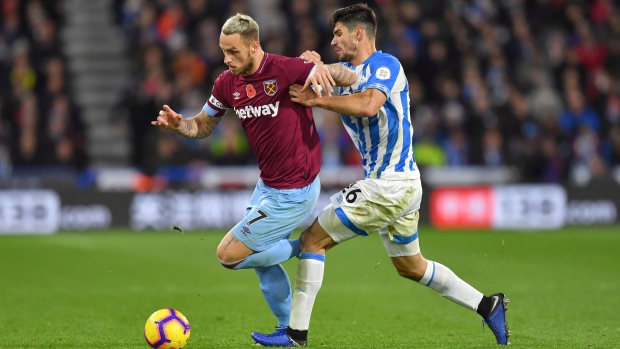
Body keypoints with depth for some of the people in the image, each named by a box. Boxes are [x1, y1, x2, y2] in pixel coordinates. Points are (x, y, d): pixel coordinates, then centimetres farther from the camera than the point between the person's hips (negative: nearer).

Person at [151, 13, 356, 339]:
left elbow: (350, 77, -22)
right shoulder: (227, 83, -1)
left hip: (292, 193, -8)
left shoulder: (286, 70, -22)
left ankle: (304, 247, 7)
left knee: (228, 254, -6)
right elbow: (203, 125, 12)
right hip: (268, 184, 8)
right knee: (261, 259, 21)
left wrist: (324, 70, -44)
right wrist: (178, 124, -10)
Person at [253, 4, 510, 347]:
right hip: (403, 183, 10)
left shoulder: (385, 65, -13)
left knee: (313, 239, -7)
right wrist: (309, 62, -14)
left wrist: (317, 99, -29)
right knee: (410, 266, 22)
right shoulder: (344, 72, 14)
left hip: (388, 186, -10)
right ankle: (488, 306, 25)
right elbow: (299, 84, 7)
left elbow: (368, 104, -32)